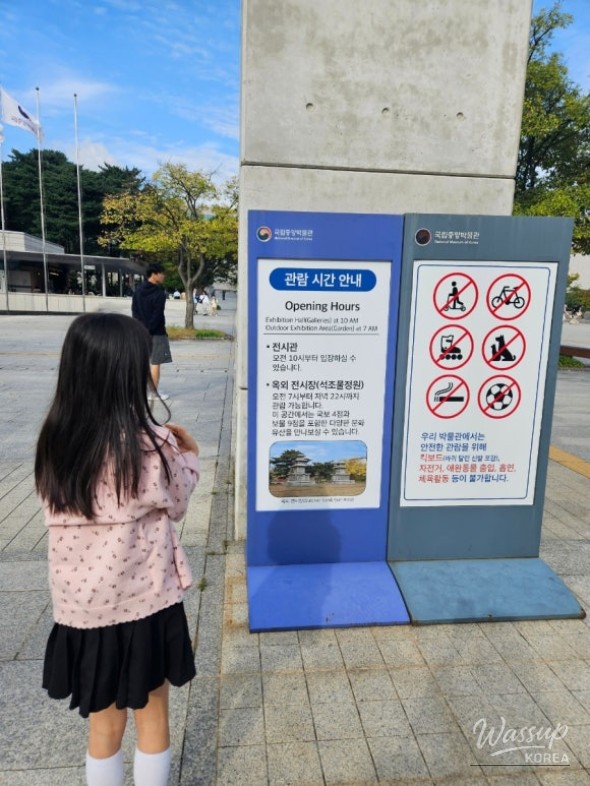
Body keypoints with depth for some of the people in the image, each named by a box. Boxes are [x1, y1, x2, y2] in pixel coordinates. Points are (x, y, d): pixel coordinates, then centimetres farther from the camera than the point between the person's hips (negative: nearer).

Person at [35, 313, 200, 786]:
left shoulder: (55, 442, -7)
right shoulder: (150, 445, -22)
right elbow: (176, 505, -6)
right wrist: (188, 458, 9)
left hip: (81, 608, 4)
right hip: (142, 605, -4)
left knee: (103, 726, 24)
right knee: (152, 719, 20)